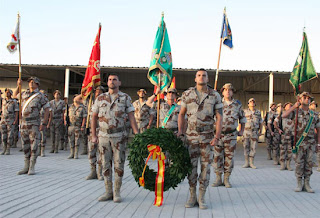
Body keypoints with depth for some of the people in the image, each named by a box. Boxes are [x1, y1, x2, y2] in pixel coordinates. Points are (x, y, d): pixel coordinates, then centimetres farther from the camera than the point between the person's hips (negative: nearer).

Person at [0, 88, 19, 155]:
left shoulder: (14, 101, -2)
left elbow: (16, 112, -4)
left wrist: (16, 120, -14)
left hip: (11, 120, -4)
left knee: (10, 135, -5)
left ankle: (8, 150, 0)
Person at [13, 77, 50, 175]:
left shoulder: (40, 96, -3)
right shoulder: (24, 94, 12)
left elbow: (47, 109, -5)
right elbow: (15, 95, 31)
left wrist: (44, 123, -11)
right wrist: (18, 86, 14)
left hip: (34, 124, -5)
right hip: (24, 123, 5)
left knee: (34, 146, -6)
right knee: (25, 146, 9)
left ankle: (32, 167, -1)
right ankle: (26, 167, 16)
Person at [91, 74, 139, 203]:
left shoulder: (125, 98, 0)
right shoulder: (100, 98, 6)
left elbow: (131, 117, -3)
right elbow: (94, 117, 10)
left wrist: (137, 134, -12)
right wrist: (94, 136, 5)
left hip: (119, 136, -2)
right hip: (103, 136, 2)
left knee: (119, 164, 0)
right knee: (106, 164, 6)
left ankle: (117, 192, 10)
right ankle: (108, 192, 16)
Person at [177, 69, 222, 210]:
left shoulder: (215, 96, -2)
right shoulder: (187, 94, 1)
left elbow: (219, 117, -3)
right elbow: (181, 114, 10)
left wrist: (217, 137, -12)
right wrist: (180, 131, -2)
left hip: (207, 137, 0)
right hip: (191, 136, 1)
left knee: (205, 166, 1)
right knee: (191, 166, 2)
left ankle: (201, 198, 11)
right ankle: (192, 197, 14)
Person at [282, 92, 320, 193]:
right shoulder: (296, 112, 0)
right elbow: (284, 115, -19)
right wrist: (294, 106, -15)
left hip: (311, 143, 3)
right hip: (300, 142, -3)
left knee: (309, 163, 4)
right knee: (299, 163, -2)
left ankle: (307, 184, 11)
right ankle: (299, 184, 7)